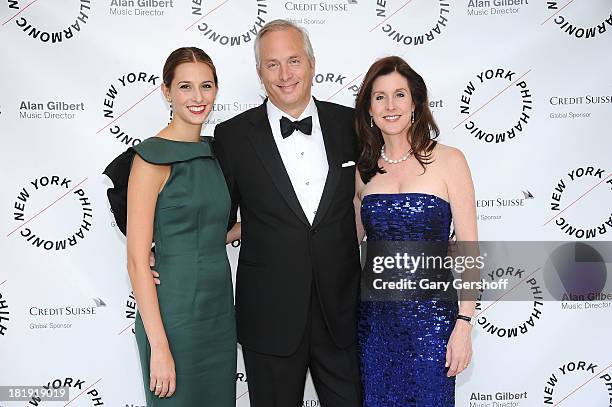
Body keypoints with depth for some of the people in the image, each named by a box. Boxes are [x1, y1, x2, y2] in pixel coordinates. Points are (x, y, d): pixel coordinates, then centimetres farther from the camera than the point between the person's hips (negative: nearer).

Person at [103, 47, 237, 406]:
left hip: (220, 308, 7)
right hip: (174, 312, -7)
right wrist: (159, 347, -19)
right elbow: (137, 261, -16)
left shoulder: (213, 151, 8)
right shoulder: (151, 158, -13)